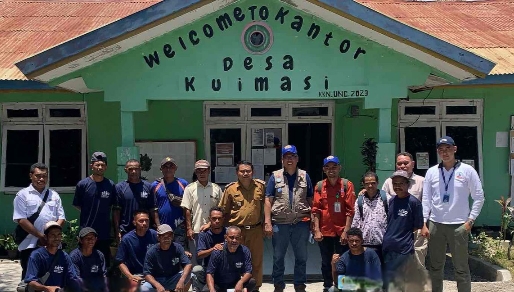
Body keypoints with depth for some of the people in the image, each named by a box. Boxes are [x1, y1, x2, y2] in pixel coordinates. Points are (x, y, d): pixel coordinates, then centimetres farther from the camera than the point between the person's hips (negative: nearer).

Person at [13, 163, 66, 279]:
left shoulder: (54, 195, 13)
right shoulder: (23, 195, 1)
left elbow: (61, 218, 9)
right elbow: (21, 220, -9)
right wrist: (40, 236, -14)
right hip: (30, 245, -3)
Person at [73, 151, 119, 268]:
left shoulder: (110, 185, 3)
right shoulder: (83, 184, -2)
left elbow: (115, 209, 8)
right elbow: (77, 206, 6)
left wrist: (117, 230, 5)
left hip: (105, 233, 2)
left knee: (105, 264, 9)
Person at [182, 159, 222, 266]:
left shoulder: (216, 189, 8)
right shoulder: (190, 188, 2)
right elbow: (187, 210, -1)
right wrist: (189, 228, -7)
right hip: (195, 230, -2)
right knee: (195, 259, 1)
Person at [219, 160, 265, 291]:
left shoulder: (261, 186, 2)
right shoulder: (230, 189, -2)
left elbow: (265, 207, 12)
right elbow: (222, 211, 4)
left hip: (256, 230, 2)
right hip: (237, 231, -2)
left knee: (256, 262, 10)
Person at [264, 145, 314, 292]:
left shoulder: (305, 176, 6)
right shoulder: (275, 176, 2)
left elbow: (311, 200, 7)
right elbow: (268, 201, -1)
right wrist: (267, 223, -8)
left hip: (301, 223, 1)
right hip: (280, 223, -1)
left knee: (301, 258, 10)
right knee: (278, 258, 9)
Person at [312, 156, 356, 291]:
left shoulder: (347, 184, -1)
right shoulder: (319, 186, 5)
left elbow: (350, 210, -5)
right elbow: (316, 209, 3)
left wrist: (346, 231, -11)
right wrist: (317, 230, -5)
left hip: (341, 232, -2)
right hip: (324, 231, 2)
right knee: (326, 263, 11)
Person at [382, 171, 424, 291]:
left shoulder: (414, 202, -10)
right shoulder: (391, 200, 7)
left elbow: (418, 227, -6)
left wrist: (403, 237, -1)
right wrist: (389, 237, 9)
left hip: (403, 249, -5)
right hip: (387, 247, 5)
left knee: (400, 281, 3)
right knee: (387, 280, 12)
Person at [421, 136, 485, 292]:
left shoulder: (467, 170, -2)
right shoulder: (431, 172, 4)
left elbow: (479, 197, 1)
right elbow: (426, 199, 6)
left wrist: (470, 220, -5)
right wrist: (424, 223, 1)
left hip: (459, 225, -2)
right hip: (435, 224, 3)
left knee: (461, 268, 4)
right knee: (435, 266, 12)